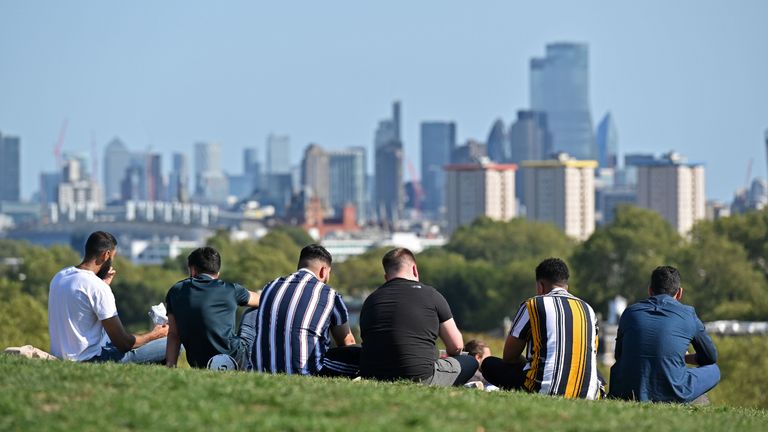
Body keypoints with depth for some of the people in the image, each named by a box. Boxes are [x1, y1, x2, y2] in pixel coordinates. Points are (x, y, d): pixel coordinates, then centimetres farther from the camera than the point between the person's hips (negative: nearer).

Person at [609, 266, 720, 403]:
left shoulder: (629, 313, 11)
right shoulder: (688, 314, 6)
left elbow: (618, 355, 27)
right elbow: (711, 357, 21)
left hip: (629, 393, 3)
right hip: (671, 394, -3)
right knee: (713, 370, 22)